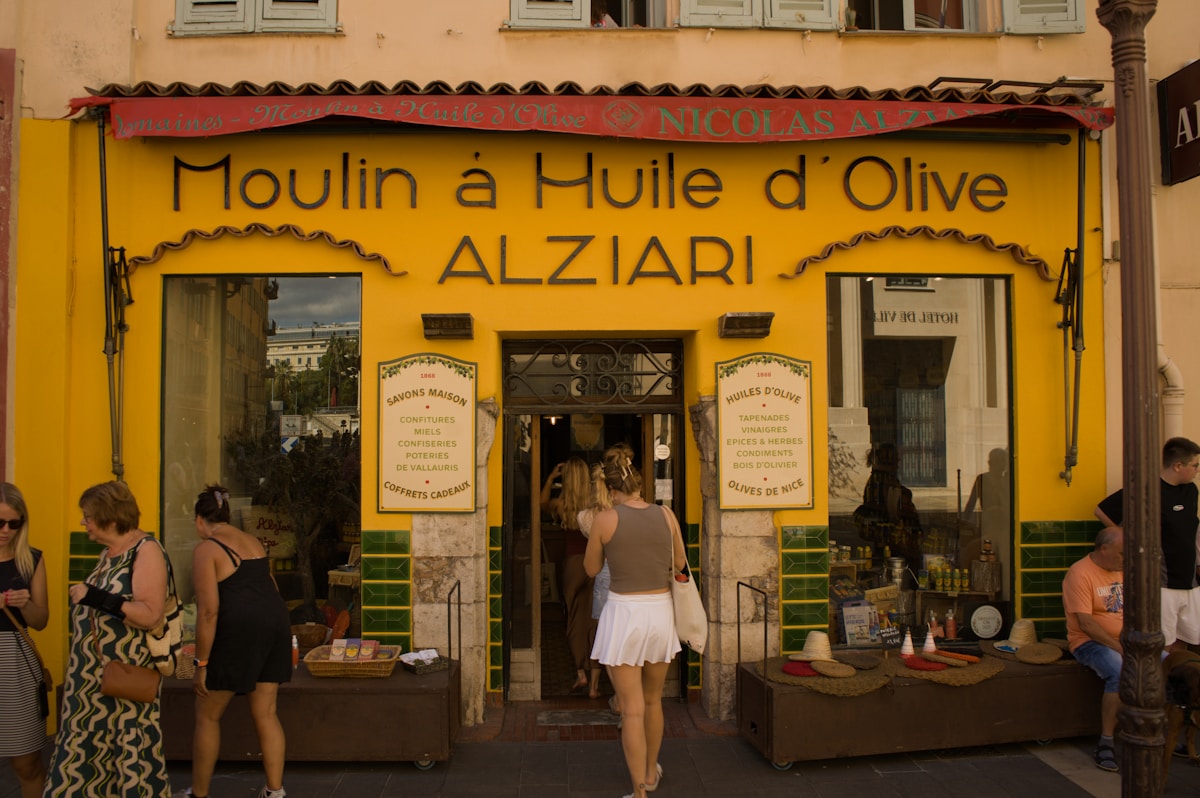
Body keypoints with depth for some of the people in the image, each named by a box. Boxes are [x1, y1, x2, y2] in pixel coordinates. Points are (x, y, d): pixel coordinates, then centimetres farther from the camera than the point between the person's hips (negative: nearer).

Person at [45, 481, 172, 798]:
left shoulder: (146, 550, -15)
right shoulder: (109, 551, 12)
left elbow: (151, 615, -24)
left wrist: (96, 597, -26)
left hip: (125, 675, -8)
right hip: (93, 673, 8)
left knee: (130, 754, 2)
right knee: (87, 751, 13)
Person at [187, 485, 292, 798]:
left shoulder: (206, 549, -5)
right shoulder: (253, 541, 16)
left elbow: (209, 611, -12)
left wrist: (201, 663, -8)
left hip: (238, 631, -6)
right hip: (276, 622, 7)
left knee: (208, 715, 12)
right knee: (265, 713, 13)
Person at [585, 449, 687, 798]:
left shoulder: (606, 520, -10)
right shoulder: (666, 515, -1)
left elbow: (591, 568, 4)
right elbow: (679, 563, 11)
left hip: (624, 614, -4)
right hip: (661, 612, 4)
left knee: (632, 709, 4)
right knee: (653, 700, 23)